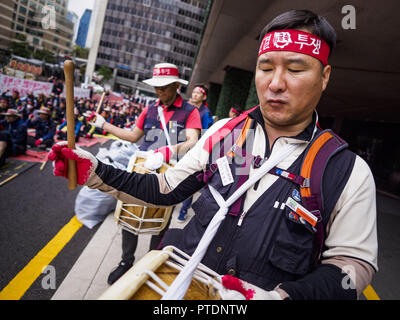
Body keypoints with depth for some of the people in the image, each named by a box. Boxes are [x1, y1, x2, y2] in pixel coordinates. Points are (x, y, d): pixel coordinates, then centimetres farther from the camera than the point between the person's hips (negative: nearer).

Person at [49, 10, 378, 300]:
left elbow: (354, 262, -8)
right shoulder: (223, 133, -4)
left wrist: (283, 295, -23)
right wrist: (98, 173, -9)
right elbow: (167, 189, 0)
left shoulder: (349, 172, -12)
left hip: (266, 291, -2)